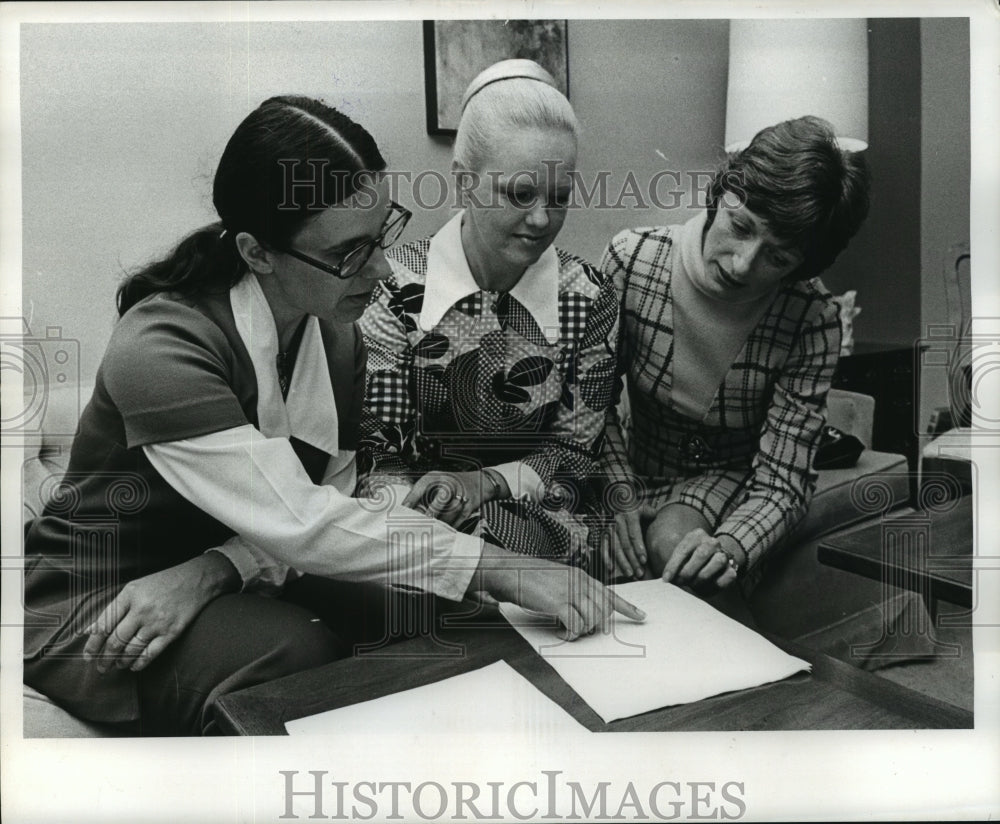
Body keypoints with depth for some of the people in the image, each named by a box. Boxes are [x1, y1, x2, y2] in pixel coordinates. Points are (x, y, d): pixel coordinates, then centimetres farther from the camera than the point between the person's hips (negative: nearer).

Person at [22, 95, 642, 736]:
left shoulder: (337, 336, -5)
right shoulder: (160, 350, -29)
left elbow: (324, 500, -8)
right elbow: (301, 524, -34)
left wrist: (210, 572, -27)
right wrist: (507, 571, -34)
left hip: (230, 584, 6)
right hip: (89, 608, -5)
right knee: (297, 653, -32)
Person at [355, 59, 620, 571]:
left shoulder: (589, 298, -4)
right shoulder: (398, 285, -8)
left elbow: (574, 452, 0)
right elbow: (376, 453, -7)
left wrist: (485, 482, -17)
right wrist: (417, 503, -28)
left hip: (540, 520, 3)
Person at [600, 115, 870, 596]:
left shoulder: (811, 320, -24)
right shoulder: (632, 259, -21)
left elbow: (782, 484, -21)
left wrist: (729, 547, -41)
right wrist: (618, 493, -22)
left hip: (730, 477, -1)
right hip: (637, 467, 2)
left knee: (672, 543, -32)